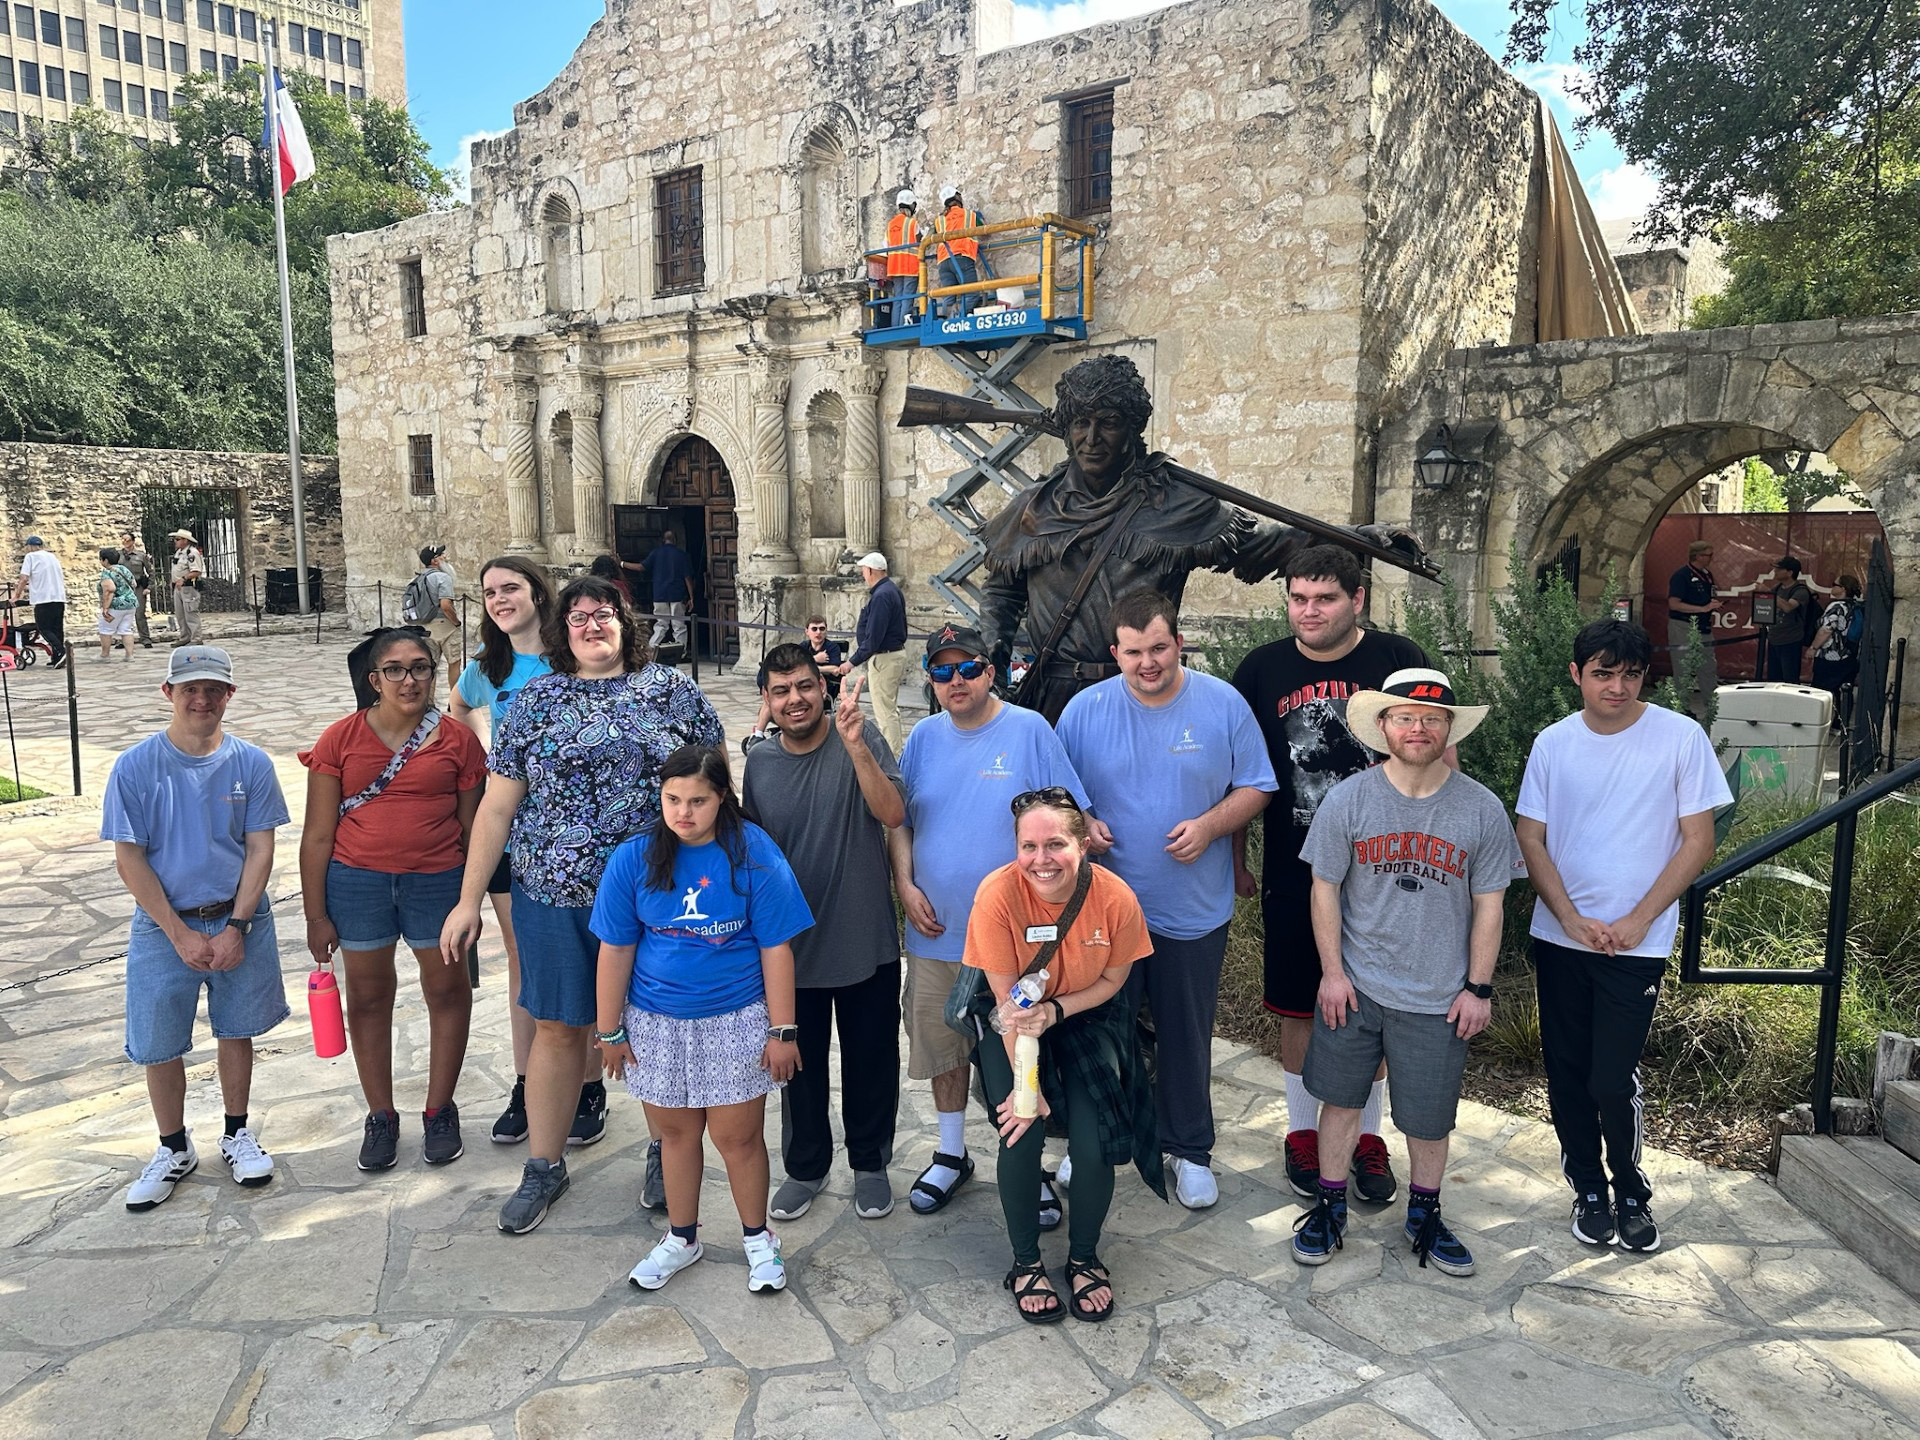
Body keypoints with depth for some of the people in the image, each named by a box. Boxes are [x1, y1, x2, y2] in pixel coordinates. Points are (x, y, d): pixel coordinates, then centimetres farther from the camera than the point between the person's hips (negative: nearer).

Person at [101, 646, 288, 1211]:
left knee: (236, 1032, 13)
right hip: (164, 927, -1)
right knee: (159, 1047, 7)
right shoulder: (135, 767, -9)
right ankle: (175, 1149, 28)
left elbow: (260, 850, -4)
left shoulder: (251, 763, -5)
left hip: (241, 921, 1)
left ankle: (237, 1135, 32)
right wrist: (181, 934, -11)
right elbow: (130, 860, -8)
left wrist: (236, 927, -12)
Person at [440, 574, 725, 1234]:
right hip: (555, 895, 1)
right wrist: (469, 900, 4)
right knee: (557, 1026, 10)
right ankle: (544, 1166, 28)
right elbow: (496, 807, 5)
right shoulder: (535, 702, 4)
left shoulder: (673, 691, 1)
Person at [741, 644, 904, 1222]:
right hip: (792, 947, 3)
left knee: (871, 1062, 13)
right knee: (799, 1063, 16)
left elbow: (892, 813, -25)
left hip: (866, 942, -3)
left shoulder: (860, 738, -11)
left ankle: (870, 1163, 36)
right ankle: (805, 1167, 38)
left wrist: (854, 745, -35)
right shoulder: (759, 761, 0)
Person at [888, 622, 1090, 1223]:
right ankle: (951, 1155, 36)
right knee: (943, 1047, 16)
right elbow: (897, 820, 11)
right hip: (936, 930, 4)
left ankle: (1031, 1169, 23)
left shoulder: (1029, 730, -7)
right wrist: (906, 886, -1)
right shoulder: (925, 737, 5)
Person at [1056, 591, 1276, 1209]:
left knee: (1187, 1038, 13)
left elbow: (1256, 787, 1)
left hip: (1193, 912, 0)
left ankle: (1190, 1149, 33)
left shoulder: (1223, 704, -5)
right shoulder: (1085, 709, -4)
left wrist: (1210, 824, -16)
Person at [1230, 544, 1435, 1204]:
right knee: (1299, 1006, 10)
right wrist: (1237, 862, 6)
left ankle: (1367, 1135, 29)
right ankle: (1302, 1130, 29)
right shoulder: (1261, 669, 0)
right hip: (1293, 872, 1)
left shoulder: (1399, 660, -4)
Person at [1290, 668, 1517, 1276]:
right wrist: (1332, 971, -4)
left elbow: (1488, 904, 1)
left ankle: (1424, 1215, 37)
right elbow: (1325, 888, -2)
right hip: (1355, 986, 0)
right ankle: (1330, 1207, 32)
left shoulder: (1481, 809, -6)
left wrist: (1478, 987, 0)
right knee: (1341, 1099, 13)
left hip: (1438, 996, 0)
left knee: (1429, 1117, 12)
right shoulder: (1348, 799, -8)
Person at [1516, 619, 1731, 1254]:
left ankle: (1632, 1193, 22)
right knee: (1567, 1077, 10)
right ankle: (1589, 1191, 30)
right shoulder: (1553, 743, 1)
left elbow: (1698, 843, -5)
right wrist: (1572, 918, -9)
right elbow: (1531, 840, 3)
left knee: (1612, 1081, -4)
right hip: (1559, 938, 3)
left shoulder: (1680, 737, -7)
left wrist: (1637, 921, -10)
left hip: (1638, 942, -3)